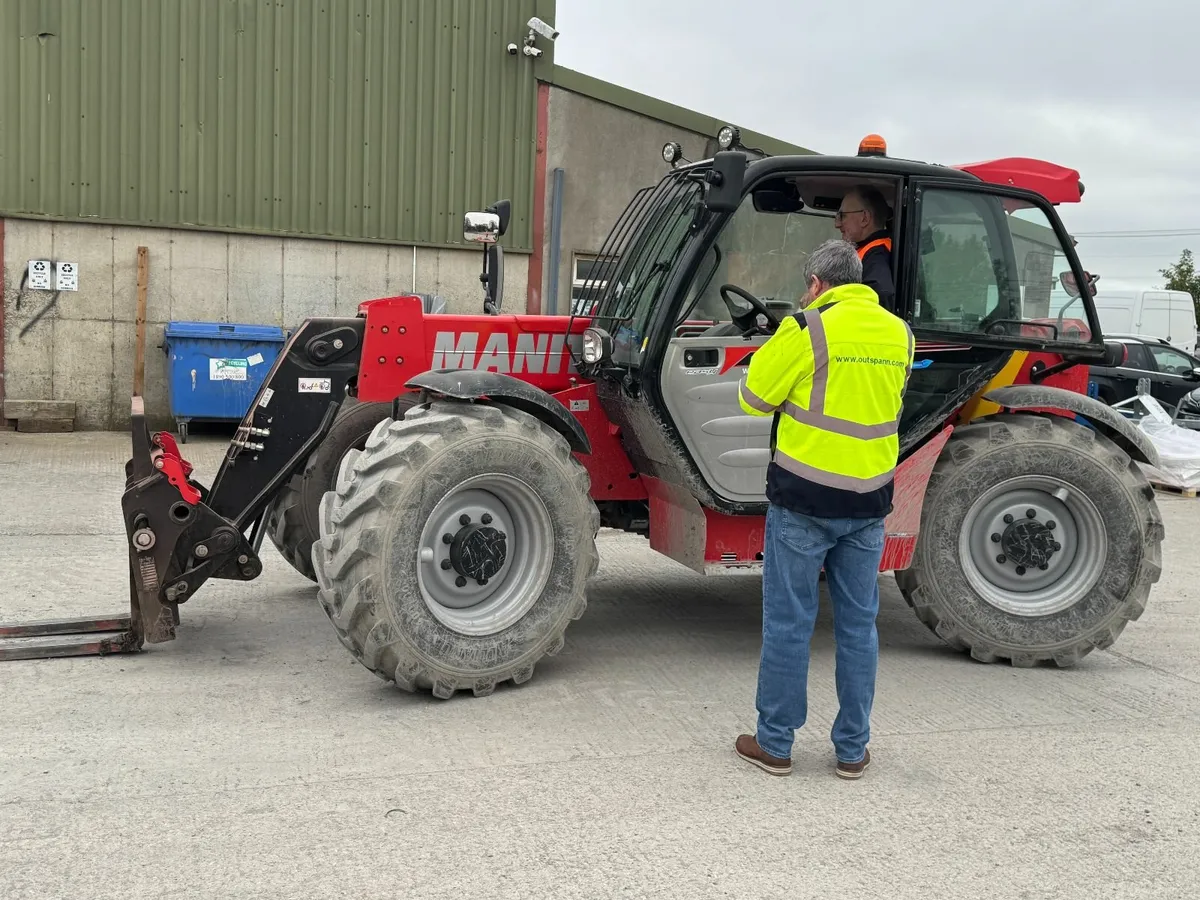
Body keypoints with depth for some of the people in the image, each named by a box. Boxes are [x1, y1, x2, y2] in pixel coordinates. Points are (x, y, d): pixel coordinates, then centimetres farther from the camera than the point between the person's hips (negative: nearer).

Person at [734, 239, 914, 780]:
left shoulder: (808, 329, -11)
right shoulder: (899, 334, 6)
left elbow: (754, 398, -5)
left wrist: (774, 351, 13)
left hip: (803, 499, -5)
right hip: (869, 502, 5)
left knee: (789, 622, 5)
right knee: (858, 625, 12)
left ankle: (775, 744, 14)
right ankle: (852, 749, 20)